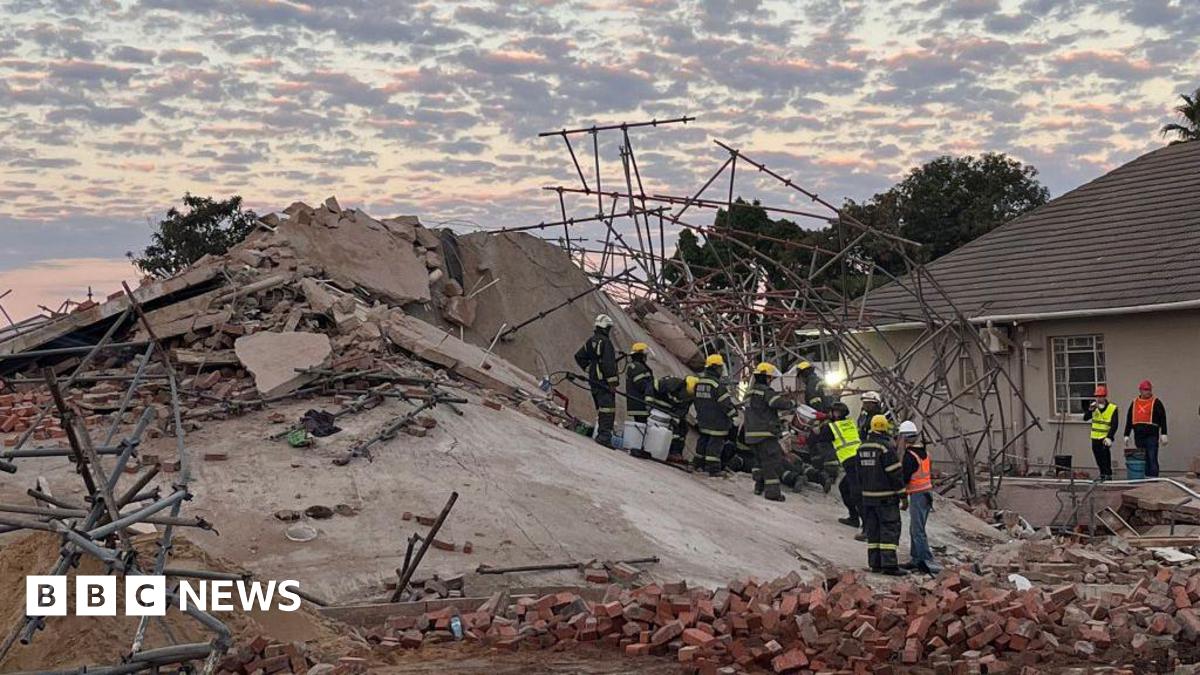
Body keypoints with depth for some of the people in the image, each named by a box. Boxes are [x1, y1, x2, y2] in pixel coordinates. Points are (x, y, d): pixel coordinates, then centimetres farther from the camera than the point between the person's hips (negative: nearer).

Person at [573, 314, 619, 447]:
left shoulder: (591, 341, 14)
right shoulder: (605, 342, -15)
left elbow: (579, 356, 22)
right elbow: (608, 364, -20)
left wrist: (588, 369, 21)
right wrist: (612, 382, -18)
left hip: (593, 381, 10)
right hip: (604, 381, -10)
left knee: (600, 409, 16)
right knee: (608, 410, -13)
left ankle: (600, 435, 21)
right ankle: (604, 436, -20)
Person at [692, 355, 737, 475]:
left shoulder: (698, 381, 9)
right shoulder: (716, 384, -18)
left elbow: (696, 399, 19)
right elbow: (725, 401, -17)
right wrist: (733, 412, -3)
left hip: (702, 419, 9)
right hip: (716, 420, -9)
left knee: (703, 440, 19)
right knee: (716, 442, -4)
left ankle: (698, 463, 28)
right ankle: (713, 468, -5)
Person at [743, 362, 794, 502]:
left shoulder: (751, 392, 18)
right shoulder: (765, 391, -12)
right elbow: (780, 403, -24)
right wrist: (790, 404, -4)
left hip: (752, 434, 9)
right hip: (765, 433, -9)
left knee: (763, 460, 20)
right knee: (773, 459, -7)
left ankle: (760, 486, 23)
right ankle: (772, 490, -11)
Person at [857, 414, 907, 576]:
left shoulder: (862, 447, 9)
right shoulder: (886, 447, -14)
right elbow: (895, 473, -14)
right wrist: (903, 495, -8)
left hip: (868, 496, 7)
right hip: (886, 496, -7)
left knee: (873, 529, 10)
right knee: (889, 528, -6)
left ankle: (875, 563, 11)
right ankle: (889, 564, -11)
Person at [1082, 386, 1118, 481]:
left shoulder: (1112, 408, -8)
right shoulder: (1094, 406, 7)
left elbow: (1114, 425, -13)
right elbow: (1085, 418, -1)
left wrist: (1109, 437, -22)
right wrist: (1090, 410, -18)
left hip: (1106, 437, -5)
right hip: (1095, 437, 5)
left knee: (1106, 455, -12)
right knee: (1098, 456, 10)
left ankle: (1108, 474, -6)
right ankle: (1102, 474, 23)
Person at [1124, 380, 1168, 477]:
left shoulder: (1156, 402, 3)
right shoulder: (1134, 403, 15)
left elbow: (1163, 419, -2)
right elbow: (1129, 420, 17)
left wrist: (1163, 434, -10)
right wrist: (1126, 435, 13)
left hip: (1152, 436, -4)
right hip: (1138, 436, 4)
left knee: (1152, 459, -7)